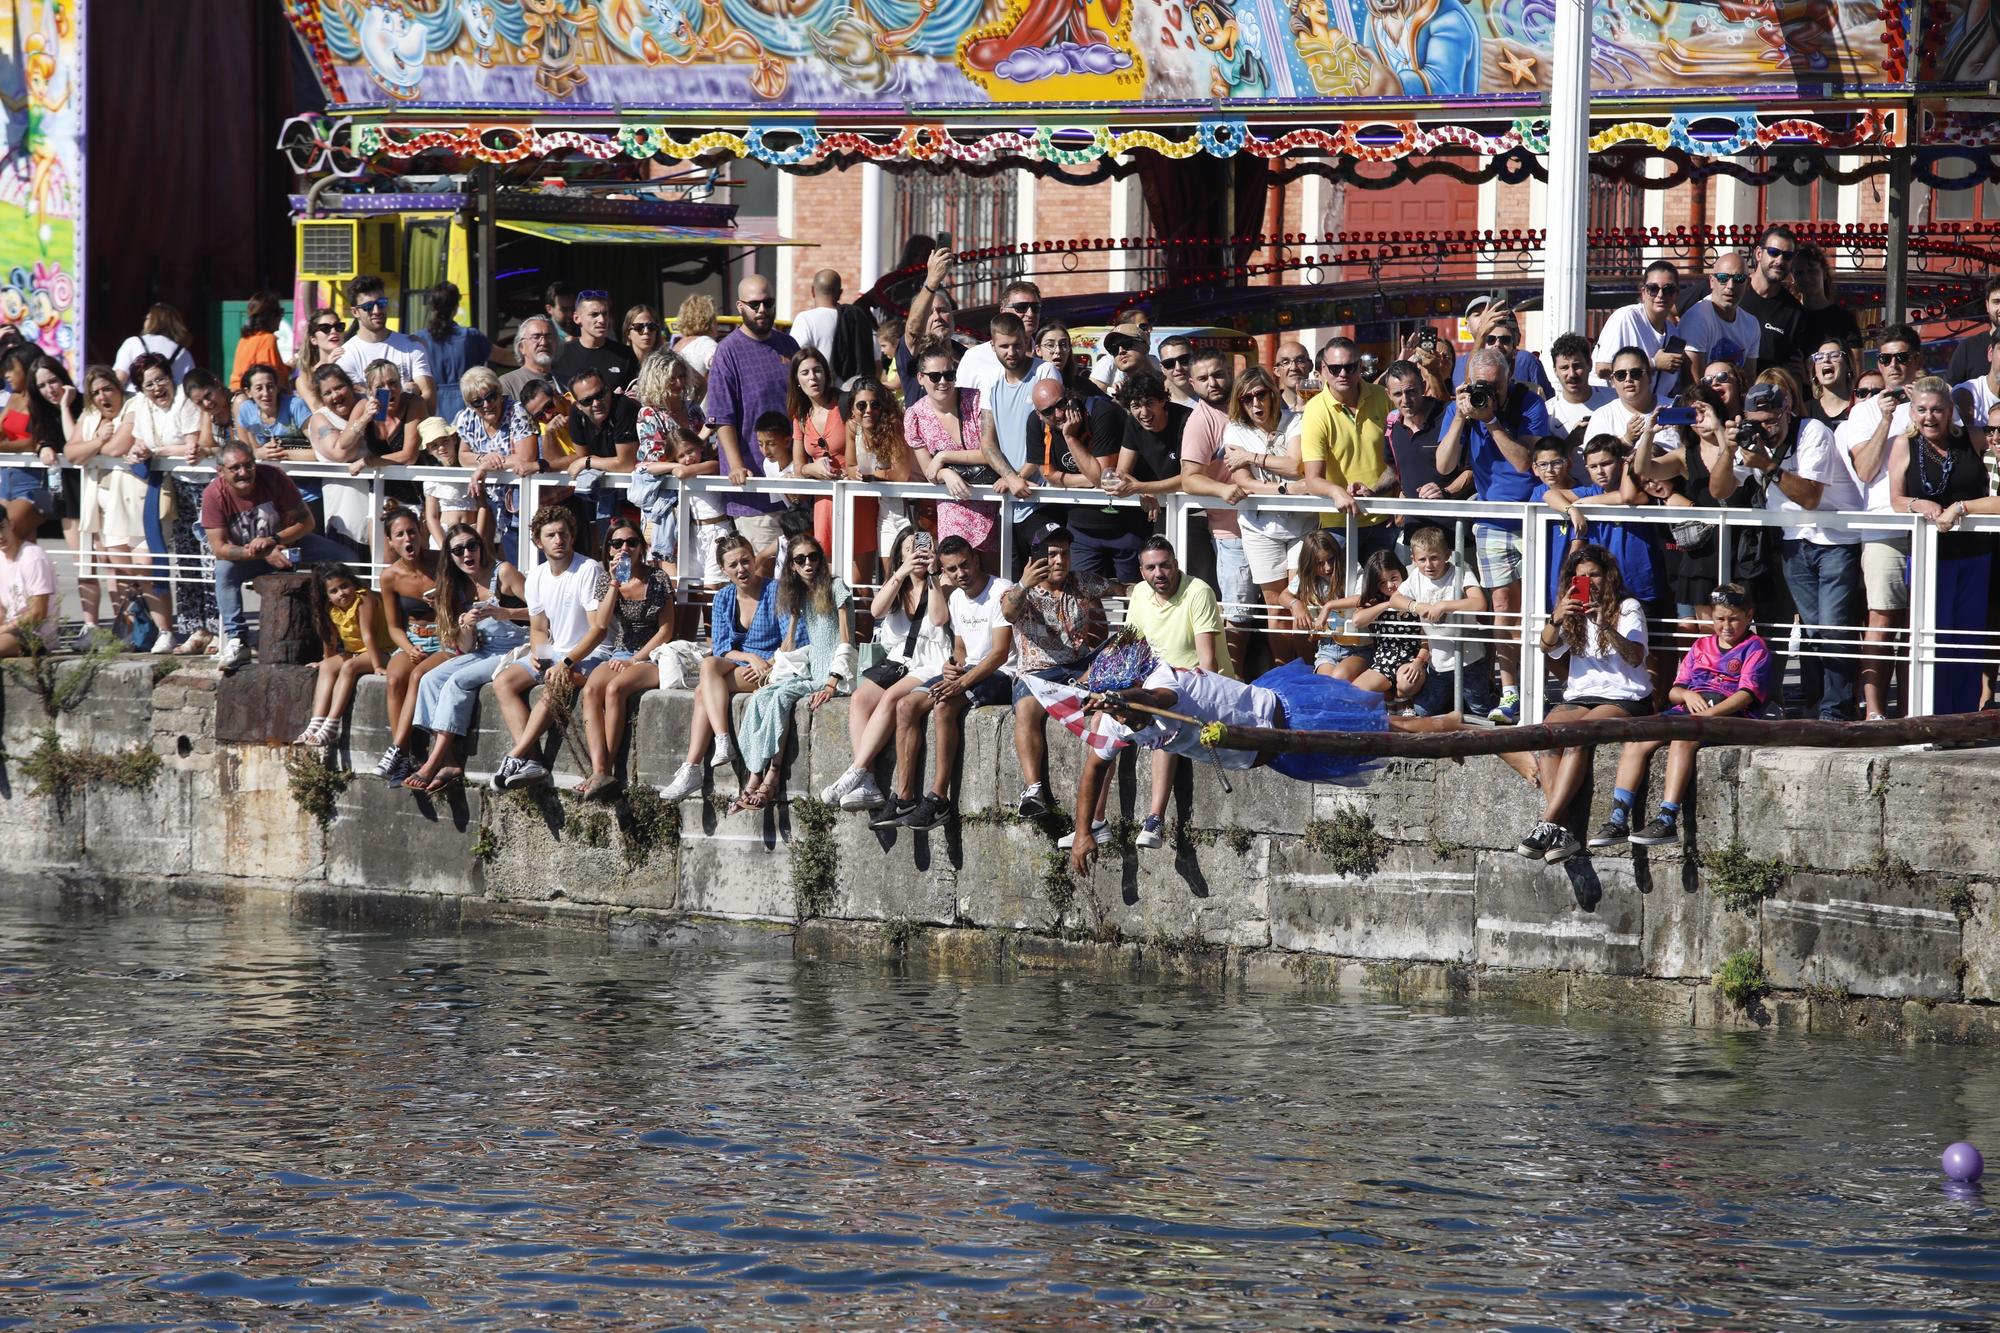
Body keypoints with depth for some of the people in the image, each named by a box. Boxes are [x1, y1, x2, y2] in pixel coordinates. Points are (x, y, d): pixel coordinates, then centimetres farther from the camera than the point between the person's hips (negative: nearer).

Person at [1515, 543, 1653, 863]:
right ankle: (1558, 830, -39)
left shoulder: (1627, 608, 4)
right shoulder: (1573, 611, 18)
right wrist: (1556, 619, -19)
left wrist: (1606, 626, -27)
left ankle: (1547, 825, -39)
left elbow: (1635, 657, -12)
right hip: (1581, 696, 4)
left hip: (1624, 698, -4)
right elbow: (1548, 646, 2)